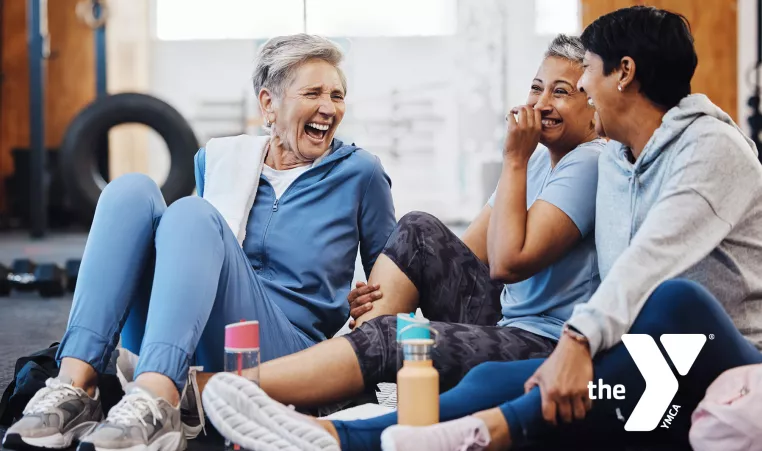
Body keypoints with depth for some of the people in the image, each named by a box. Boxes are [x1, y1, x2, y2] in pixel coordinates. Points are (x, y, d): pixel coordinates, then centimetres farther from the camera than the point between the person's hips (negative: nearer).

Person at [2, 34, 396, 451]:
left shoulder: (359, 172, 8)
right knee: (131, 190, -16)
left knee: (191, 212, -26)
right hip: (172, 358, 4)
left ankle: (154, 404, -51)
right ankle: (74, 386, -33)